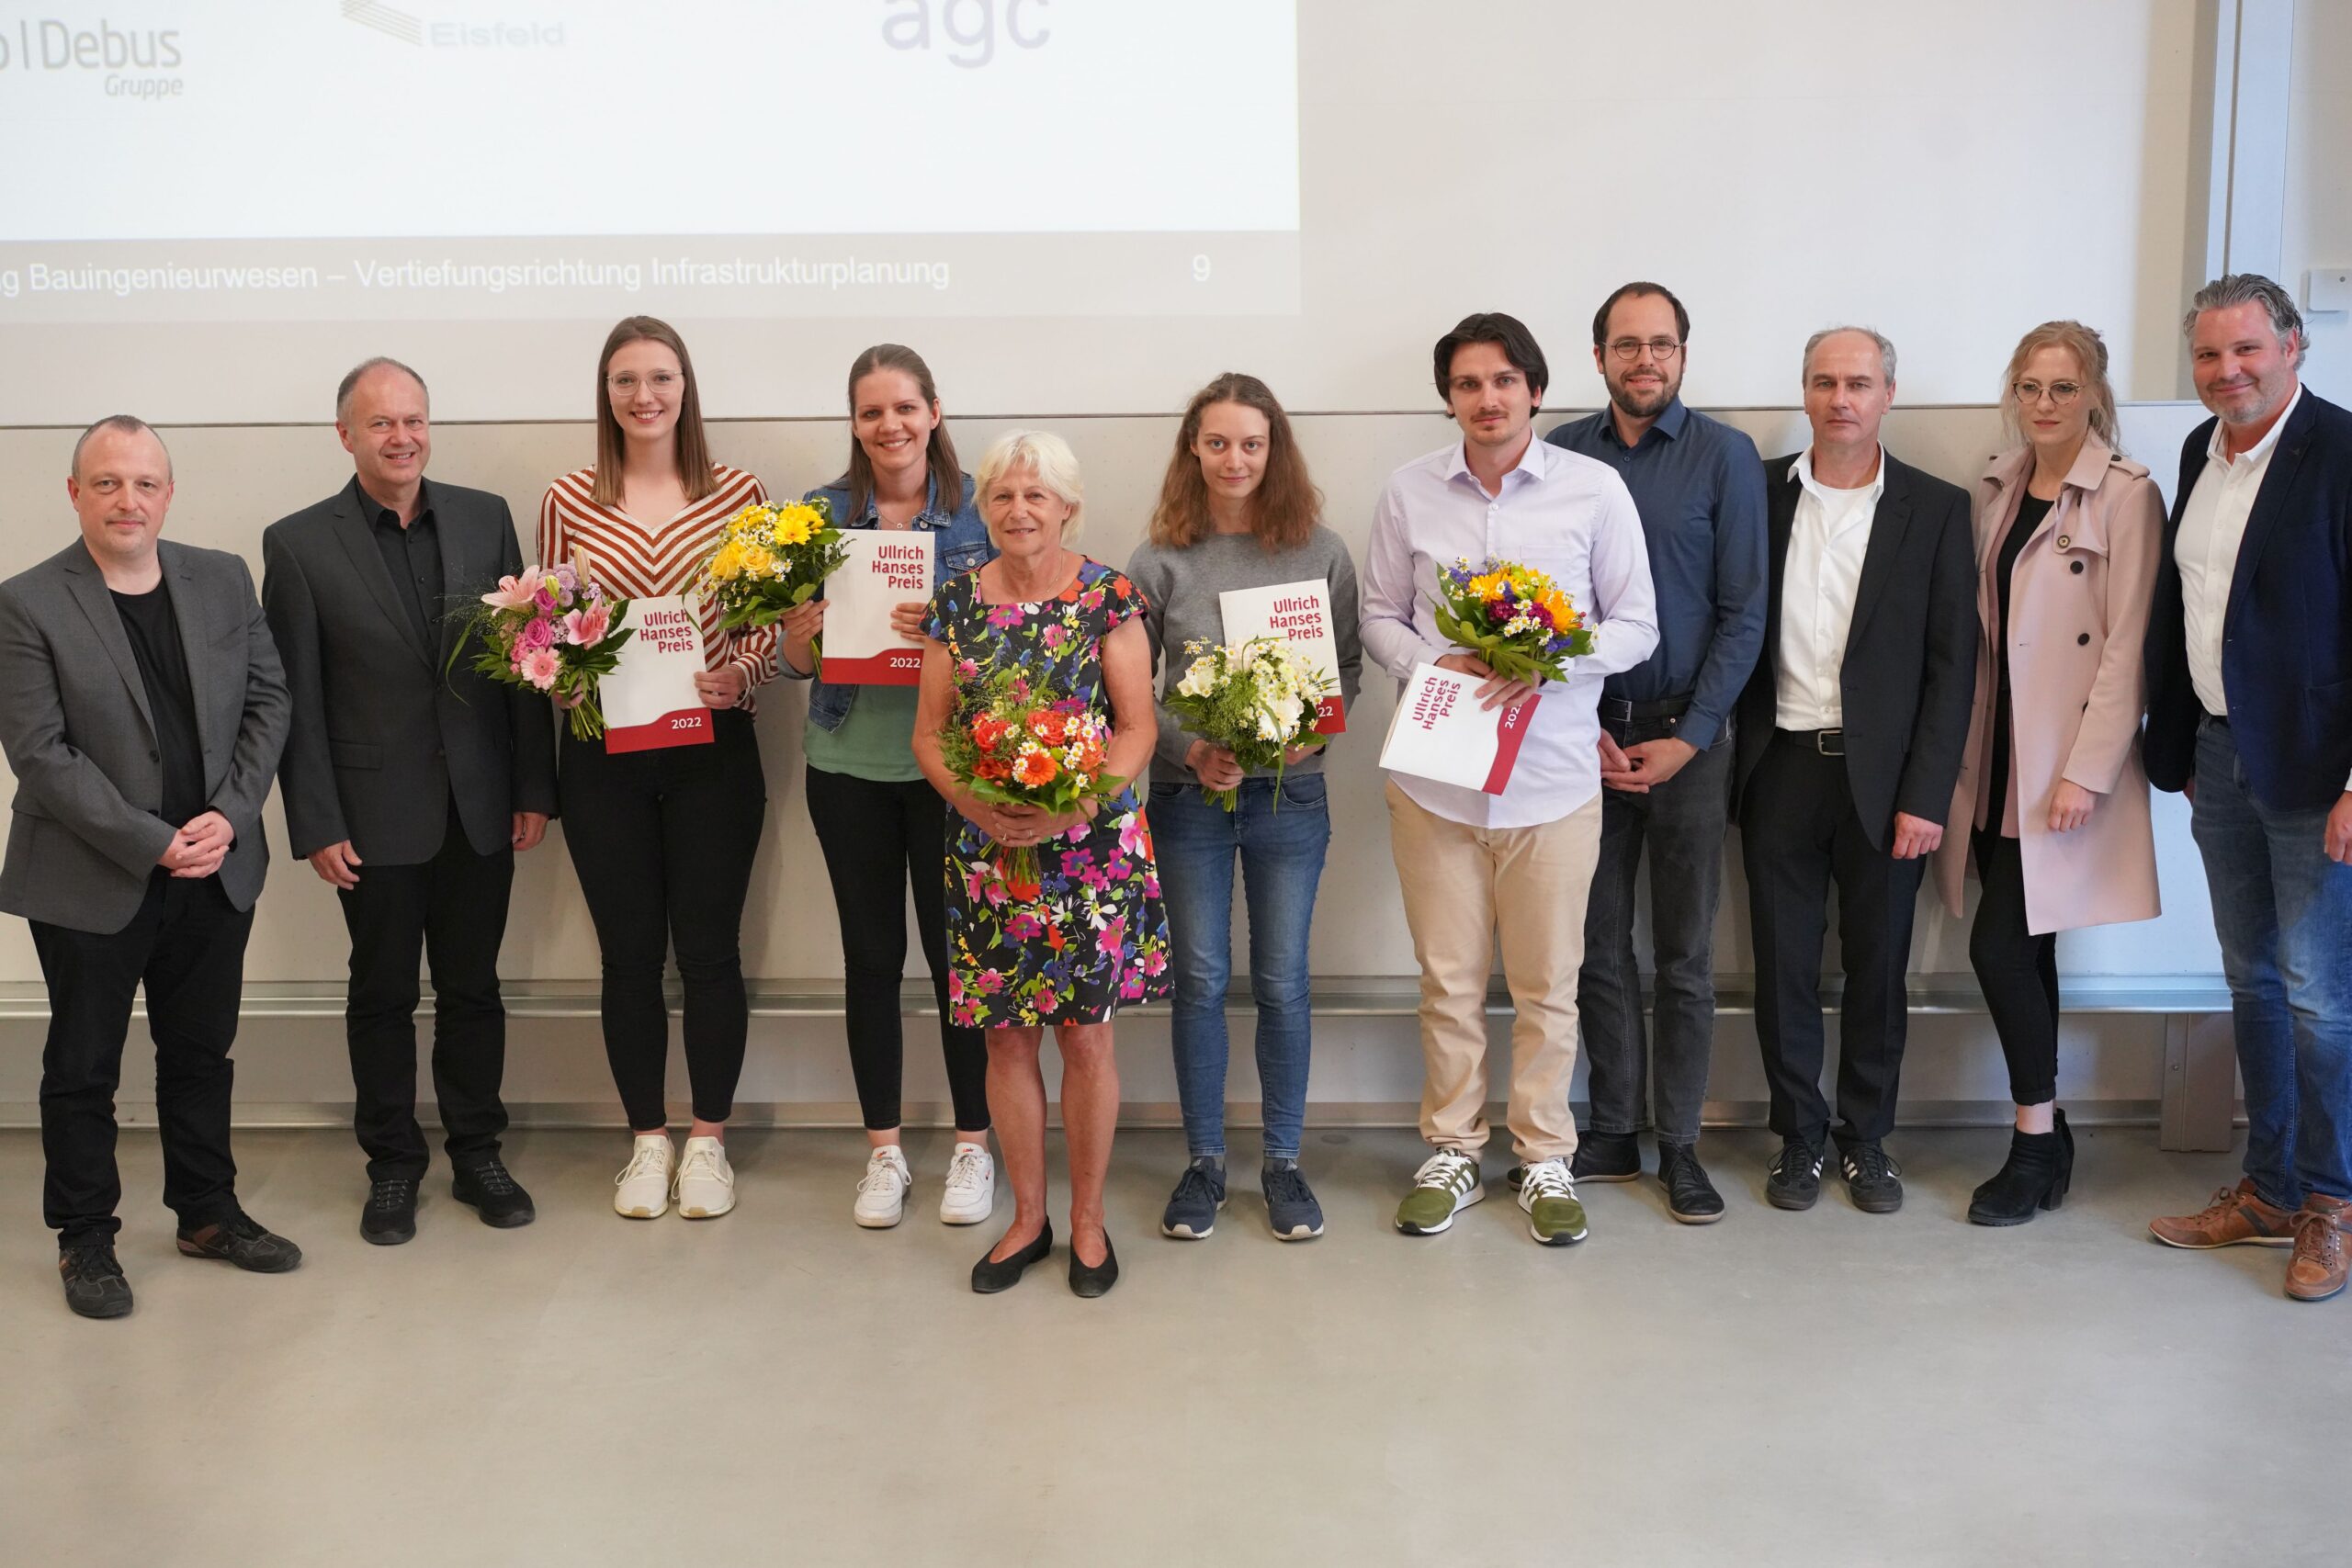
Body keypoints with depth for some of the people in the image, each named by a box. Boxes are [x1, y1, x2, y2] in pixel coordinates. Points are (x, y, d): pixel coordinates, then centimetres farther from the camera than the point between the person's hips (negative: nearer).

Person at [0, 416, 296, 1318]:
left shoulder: (223, 581, 3)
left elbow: (267, 702, 4)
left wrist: (229, 816, -10)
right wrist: (153, 843, -18)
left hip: (216, 872, 4)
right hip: (91, 884, -4)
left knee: (202, 1054, 17)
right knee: (83, 1070, 10)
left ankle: (209, 1213, 32)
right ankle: (85, 1238, 24)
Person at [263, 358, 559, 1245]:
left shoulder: (485, 518, 3)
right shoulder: (299, 544, -4)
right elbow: (296, 698, -4)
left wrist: (534, 788, 0)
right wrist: (317, 827, -8)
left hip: (479, 806, 2)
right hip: (377, 813, -2)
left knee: (472, 987, 12)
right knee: (382, 994, 10)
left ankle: (477, 1154, 26)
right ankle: (393, 1165, 25)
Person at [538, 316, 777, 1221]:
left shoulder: (738, 494, 1)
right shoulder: (568, 501, 4)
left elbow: (771, 624, 4)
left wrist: (740, 678, -14)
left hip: (712, 749, -1)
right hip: (603, 755, 1)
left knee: (709, 948, 4)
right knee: (629, 952, 8)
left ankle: (708, 1140, 20)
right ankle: (648, 1141, 23)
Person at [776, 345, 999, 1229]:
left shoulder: (980, 508, -1)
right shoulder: (822, 513, 4)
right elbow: (799, 660, 7)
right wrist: (798, 640, -15)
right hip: (850, 762, 2)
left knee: (956, 950, 3)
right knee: (872, 954, 9)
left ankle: (972, 1146, 19)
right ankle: (883, 1150, 22)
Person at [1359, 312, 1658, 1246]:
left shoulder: (1595, 490, -1)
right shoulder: (1409, 493, 4)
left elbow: (1636, 625, 2)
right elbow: (1378, 617, 10)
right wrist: (1433, 664, -11)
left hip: (1552, 775, -1)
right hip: (1434, 775, 1)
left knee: (1547, 984, 7)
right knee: (1448, 979, 9)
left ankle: (1545, 1158, 23)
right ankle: (1454, 1151, 25)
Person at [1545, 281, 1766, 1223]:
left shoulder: (1724, 456, 0)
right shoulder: (1560, 456, 4)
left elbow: (1743, 613, -2)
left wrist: (1688, 739, -8)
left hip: (1687, 736, -1)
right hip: (1586, 734, 2)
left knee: (1685, 955, 5)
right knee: (1598, 947, 7)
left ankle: (1678, 1145, 15)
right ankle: (1613, 1132, 20)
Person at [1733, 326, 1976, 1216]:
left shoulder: (1935, 509, 0)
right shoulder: (1759, 493, 4)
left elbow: (1952, 662, -2)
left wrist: (1925, 797, -8)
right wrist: (1729, 760, -6)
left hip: (1883, 777, -1)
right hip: (1782, 768, 1)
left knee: (1878, 967, 8)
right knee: (1784, 966, 6)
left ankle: (1866, 1138, 24)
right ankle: (1799, 1136, 21)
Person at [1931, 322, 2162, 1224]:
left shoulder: (2125, 495, -9)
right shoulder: (1996, 491, 10)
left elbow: (2127, 646, -12)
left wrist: (2085, 773, -16)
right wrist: (1965, 756, 7)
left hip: (2066, 763, -6)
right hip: (1998, 754, 6)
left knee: (2000, 946, -8)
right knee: (2023, 947, 11)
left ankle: (2036, 1141, 8)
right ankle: (2046, 1142, 22)